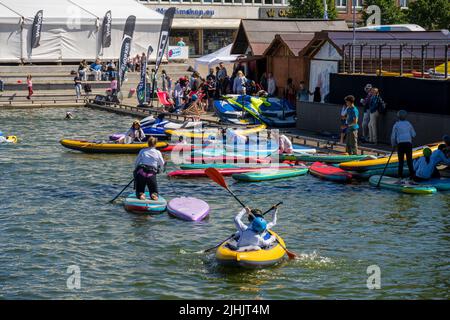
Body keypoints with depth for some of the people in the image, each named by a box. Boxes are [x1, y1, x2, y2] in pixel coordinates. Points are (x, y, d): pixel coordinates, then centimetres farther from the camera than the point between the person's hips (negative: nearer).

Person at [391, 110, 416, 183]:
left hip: (400, 144, -1)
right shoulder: (408, 124, 8)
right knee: (409, 161, 5)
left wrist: (393, 145, 16)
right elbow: (413, 134, 8)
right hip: (408, 143, 1)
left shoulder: (396, 125, 3)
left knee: (401, 161, 3)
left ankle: (400, 178, -1)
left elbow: (393, 137, 1)